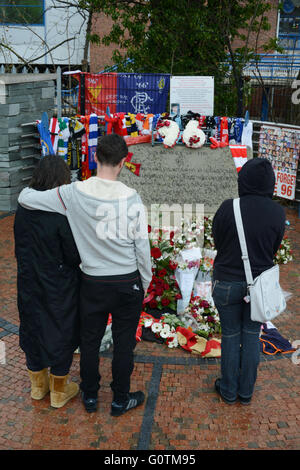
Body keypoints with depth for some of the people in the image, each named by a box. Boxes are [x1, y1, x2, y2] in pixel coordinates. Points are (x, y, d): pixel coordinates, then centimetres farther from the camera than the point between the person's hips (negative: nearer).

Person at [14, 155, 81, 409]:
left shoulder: (23, 209, -6)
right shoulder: (62, 213, -25)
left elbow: (20, 248, 4)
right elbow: (75, 257, -18)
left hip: (29, 284, 5)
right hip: (59, 287, -5)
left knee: (33, 328, 21)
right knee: (61, 332, 13)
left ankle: (38, 384, 40)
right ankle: (59, 391, 29)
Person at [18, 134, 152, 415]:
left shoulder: (74, 194, -13)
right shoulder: (131, 198, -15)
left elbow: (25, 198, -8)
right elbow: (142, 246, -9)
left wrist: (30, 188, 16)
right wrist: (145, 282, 5)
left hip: (92, 282, 1)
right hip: (127, 282, -1)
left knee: (89, 340, 19)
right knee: (123, 342, 14)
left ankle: (89, 396, 36)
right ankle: (120, 399, 30)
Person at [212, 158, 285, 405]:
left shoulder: (228, 208, -18)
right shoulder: (278, 213, -11)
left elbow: (217, 243, -5)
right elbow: (274, 249, 1)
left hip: (228, 282, -2)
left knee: (230, 337, 15)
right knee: (252, 337, 18)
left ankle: (229, 390, 31)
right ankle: (246, 392, 32)